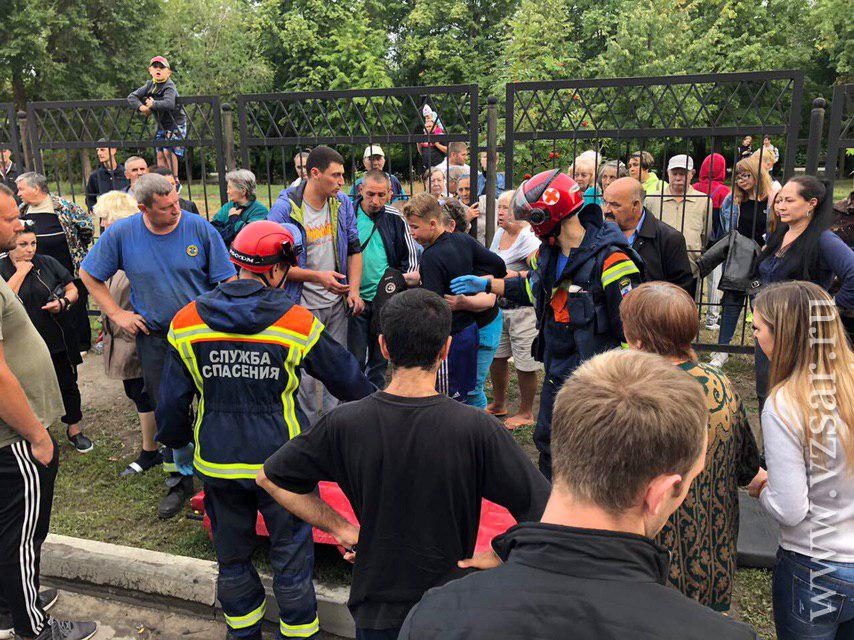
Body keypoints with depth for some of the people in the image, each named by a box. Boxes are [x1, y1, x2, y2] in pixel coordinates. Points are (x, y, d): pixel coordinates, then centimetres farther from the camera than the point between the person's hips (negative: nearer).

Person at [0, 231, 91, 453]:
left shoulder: (47, 263, 1)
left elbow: (72, 289, 6)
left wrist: (63, 302, -15)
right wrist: (21, 272, -15)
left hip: (58, 340, 2)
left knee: (68, 385, 10)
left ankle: (74, 429, 26)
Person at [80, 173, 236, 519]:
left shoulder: (200, 228, -10)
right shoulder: (121, 234, -5)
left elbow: (226, 281, -5)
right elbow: (89, 274, 9)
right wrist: (116, 313, 2)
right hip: (154, 338, 2)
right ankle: (178, 482, 26)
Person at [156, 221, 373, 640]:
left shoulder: (187, 323, -6)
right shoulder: (297, 323, -13)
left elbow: (173, 400, 0)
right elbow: (347, 378, -1)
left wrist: (178, 443, 19)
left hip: (217, 463, 3)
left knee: (232, 556, 23)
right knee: (291, 556, 16)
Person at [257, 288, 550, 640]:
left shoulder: (344, 423, -15)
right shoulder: (477, 429, -23)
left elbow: (269, 477, -2)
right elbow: (547, 515, -23)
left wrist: (342, 529, 0)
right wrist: (491, 560, -11)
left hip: (375, 608, 2)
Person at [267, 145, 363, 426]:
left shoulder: (342, 203, 2)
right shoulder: (284, 208, -14)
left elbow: (354, 248, 11)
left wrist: (354, 289, 0)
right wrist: (318, 276, -19)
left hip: (337, 304, 5)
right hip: (303, 306, -5)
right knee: (305, 376, 2)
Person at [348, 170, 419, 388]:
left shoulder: (395, 219, 0)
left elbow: (410, 256, 10)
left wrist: (407, 278, -6)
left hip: (387, 299, 2)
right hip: (355, 298, -2)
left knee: (381, 357, 13)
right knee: (355, 359, 1)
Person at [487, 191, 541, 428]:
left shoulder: (528, 237, -14)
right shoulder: (500, 233, 13)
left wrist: (515, 275, -34)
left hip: (524, 308, -9)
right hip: (499, 306, 9)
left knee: (525, 364, 0)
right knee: (496, 355, 15)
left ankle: (526, 413, 15)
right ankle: (498, 404, 33)